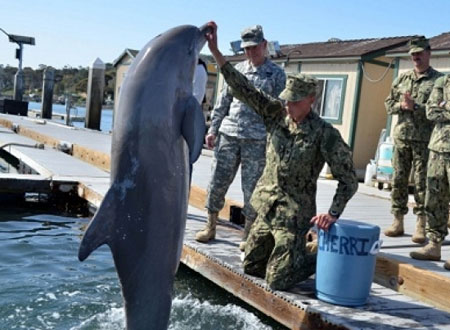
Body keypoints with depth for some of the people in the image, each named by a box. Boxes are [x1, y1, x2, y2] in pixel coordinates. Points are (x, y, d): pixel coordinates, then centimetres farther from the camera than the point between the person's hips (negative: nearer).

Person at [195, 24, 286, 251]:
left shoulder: (276, 74, 4)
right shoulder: (238, 69, 14)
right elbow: (223, 101, 15)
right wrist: (213, 129, 8)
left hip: (256, 140, -3)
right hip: (228, 135, 3)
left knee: (251, 188, 2)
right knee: (217, 183, 4)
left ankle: (248, 234, 15)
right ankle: (210, 227, 19)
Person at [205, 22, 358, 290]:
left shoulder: (325, 134, -16)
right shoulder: (277, 114, -3)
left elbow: (348, 180, -12)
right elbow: (243, 89, -7)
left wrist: (333, 213, -21)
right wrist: (215, 50, -13)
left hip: (293, 216, -6)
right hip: (267, 208, 6)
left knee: (277, 281, -3)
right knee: (251, 266, 18)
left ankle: (325, 260, 21)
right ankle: (295, 254, 38)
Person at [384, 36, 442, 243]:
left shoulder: (437, 80, 0)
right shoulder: (402, 79, 15)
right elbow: (388, 103, 15)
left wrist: (415, 107, -19)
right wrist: (401, 105, -5)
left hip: (424, 139, -4)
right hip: (401, 136, 4)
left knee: (422, 183, -2)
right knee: (399, 180, 6)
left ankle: (421, 226, 5)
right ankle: (397, 222, 13)